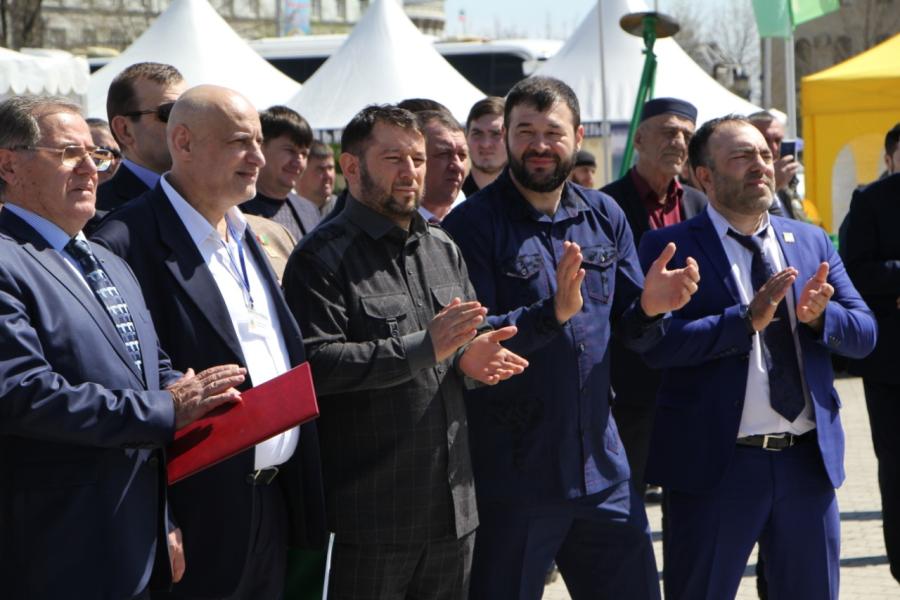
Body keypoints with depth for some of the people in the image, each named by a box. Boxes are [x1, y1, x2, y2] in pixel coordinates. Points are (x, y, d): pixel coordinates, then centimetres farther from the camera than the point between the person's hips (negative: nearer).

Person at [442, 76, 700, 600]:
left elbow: (634, 332, 12)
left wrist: (651, 307, -11)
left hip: (602, 472, 5)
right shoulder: (474, 224, -7)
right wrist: (552, 313, -28)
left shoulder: (605, 216, 10)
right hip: (510, 474, -5)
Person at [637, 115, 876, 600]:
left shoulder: (811, 242, 11)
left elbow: (864, 333, 7)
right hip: (716, 463, -5)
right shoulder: (670, 247, -5)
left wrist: (820, 315, -14)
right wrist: (747, 319, -24)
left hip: (809, 459, 5)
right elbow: (655, 343, -18)